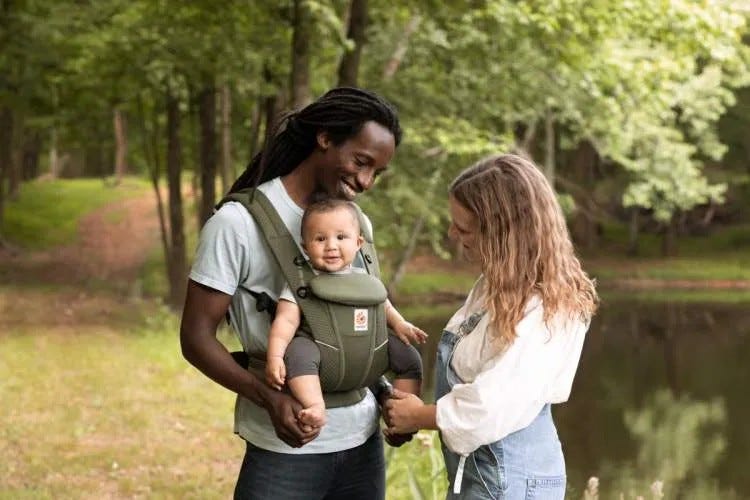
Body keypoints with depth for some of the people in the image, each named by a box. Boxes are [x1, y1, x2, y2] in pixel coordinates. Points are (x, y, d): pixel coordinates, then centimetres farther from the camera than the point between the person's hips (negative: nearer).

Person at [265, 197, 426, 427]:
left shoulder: (363, 277, 9)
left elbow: (381, 305, 24)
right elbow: (286, 320, -12)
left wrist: (399, 324, 6)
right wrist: (275, 356, -25)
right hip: (319, 344, -4)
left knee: (409, 357, -3)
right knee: (298, 353, -36)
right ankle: (315, 408, -45)